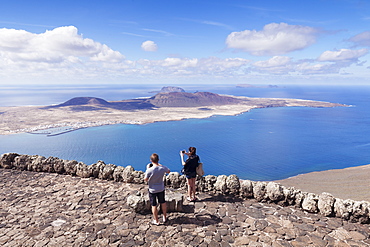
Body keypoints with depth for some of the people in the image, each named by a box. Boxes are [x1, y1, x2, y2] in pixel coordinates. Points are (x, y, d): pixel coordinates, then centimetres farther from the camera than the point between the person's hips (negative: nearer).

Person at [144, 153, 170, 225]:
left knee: (154, 205, 13)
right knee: (163, 203, 22)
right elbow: (168, 171, 6)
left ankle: (156, 221, 26)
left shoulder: (149, 170, -28)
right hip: (161, 189, 3)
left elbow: (145, 179, -12)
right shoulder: (163, 168, -17)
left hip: (152, 190, -3)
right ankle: (165, 218, 38)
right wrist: (160, 165, 8)